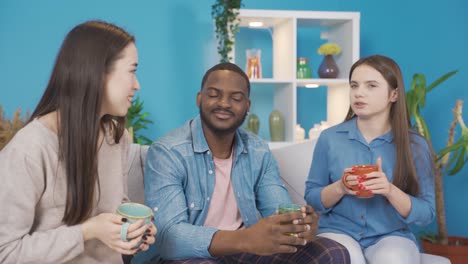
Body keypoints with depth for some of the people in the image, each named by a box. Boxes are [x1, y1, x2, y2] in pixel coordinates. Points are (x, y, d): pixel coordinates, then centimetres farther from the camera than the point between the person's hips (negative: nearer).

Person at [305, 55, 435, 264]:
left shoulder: (415, 145, -3)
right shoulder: (329, 138, 0)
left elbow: (426, 214, -3)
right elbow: (311, 198, 4)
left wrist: (390, 191, -21)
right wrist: (339, 188, -17)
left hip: (391, 236, 0)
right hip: (338, 231, 0)